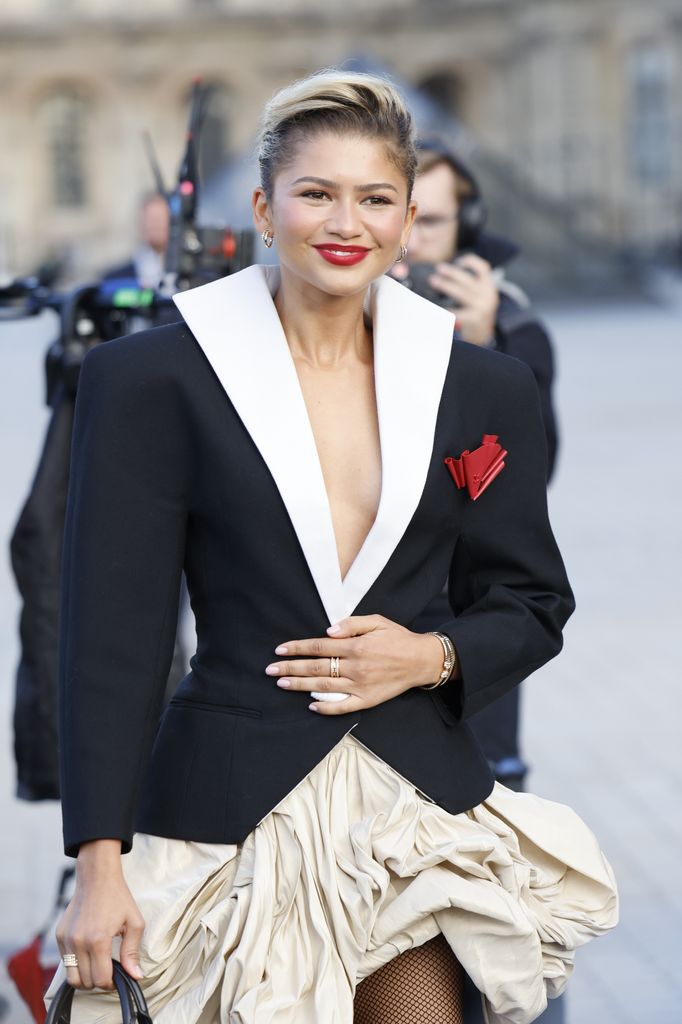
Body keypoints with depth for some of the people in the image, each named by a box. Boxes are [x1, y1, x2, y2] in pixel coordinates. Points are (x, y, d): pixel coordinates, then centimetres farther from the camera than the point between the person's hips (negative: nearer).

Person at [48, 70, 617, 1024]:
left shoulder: (483, 386, 7)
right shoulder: (151, 380, -3)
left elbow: (532, 605, 15)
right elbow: (113, 632, -5)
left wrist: (433, 657, -8)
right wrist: (101, 864, -10)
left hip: (421, 796, 3)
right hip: (231, 814, -3)